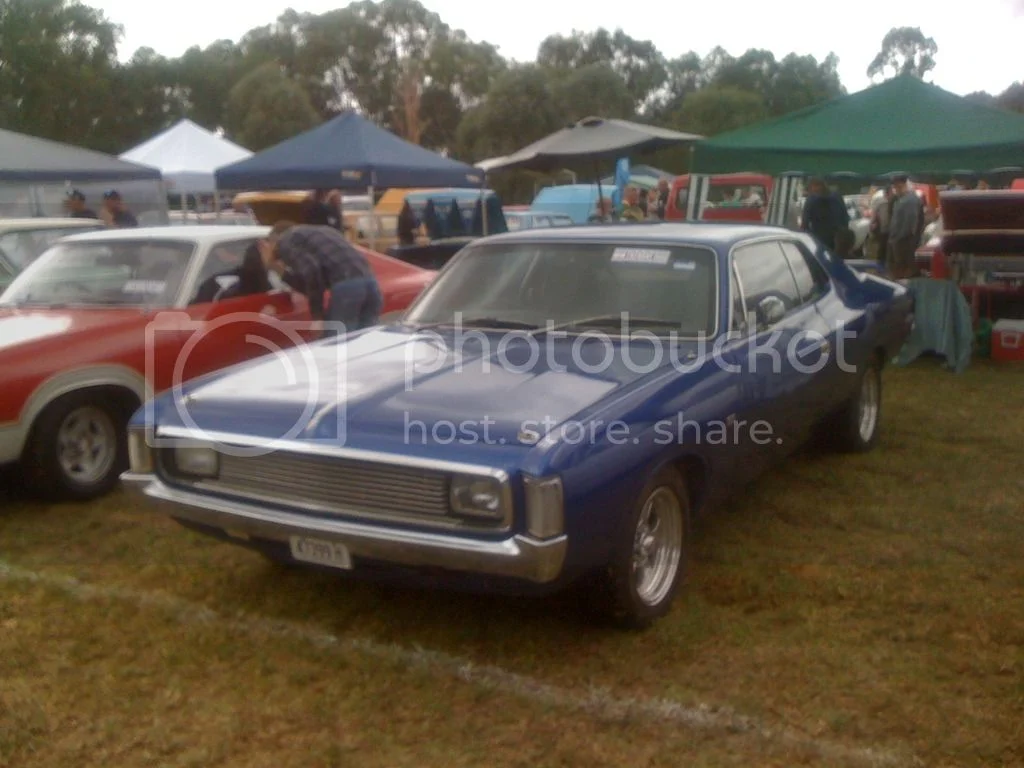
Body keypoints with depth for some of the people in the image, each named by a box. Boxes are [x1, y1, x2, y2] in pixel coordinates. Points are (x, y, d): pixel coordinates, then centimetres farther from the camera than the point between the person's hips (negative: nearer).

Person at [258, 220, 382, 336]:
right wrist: (283, 272, 36)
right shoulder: (316, 233, 35)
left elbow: (310, 271, -9)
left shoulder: (284, 242, 11)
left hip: (346, 286, -8)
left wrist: (316, 311, 0)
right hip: (369, 280, 8)